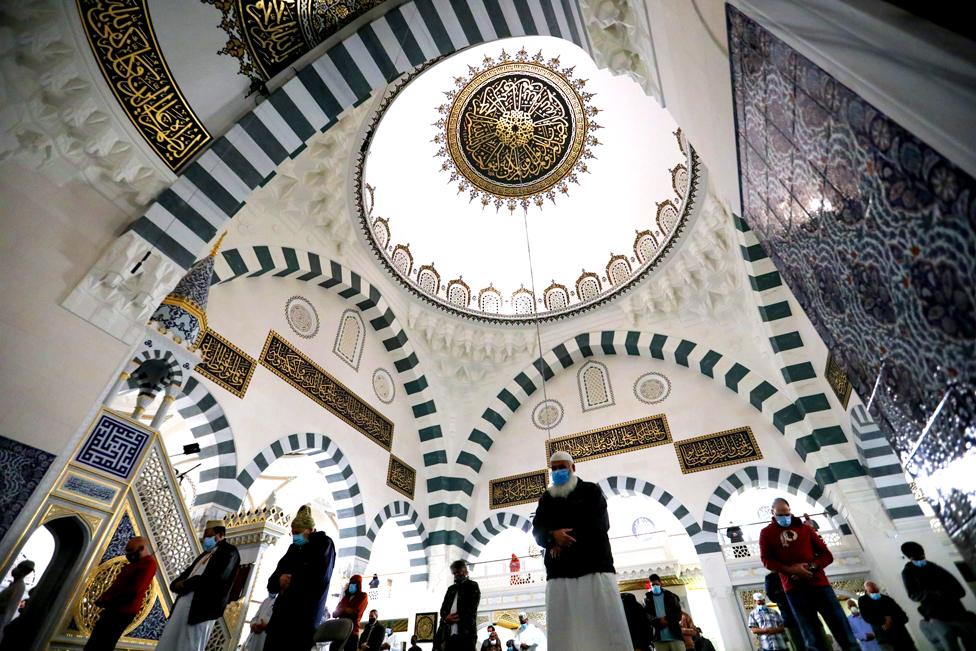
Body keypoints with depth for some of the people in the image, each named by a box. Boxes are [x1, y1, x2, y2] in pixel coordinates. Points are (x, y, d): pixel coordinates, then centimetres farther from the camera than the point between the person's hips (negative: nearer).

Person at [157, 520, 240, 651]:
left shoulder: (229, 551, -6)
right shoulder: (206, 553, 24)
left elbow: (218, 577, -17)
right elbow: (188, 572, 19)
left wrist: (185, 584, -10)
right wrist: (177, 584, -4)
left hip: (202, 607, -8)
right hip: (184, 604, 8)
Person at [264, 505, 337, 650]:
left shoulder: (324, 544, -4)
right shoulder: (293, 548, 14)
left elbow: (319, 577, -16)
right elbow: (271, 583, 13)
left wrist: (292, 579, -3)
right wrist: (279, 581, -10)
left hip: (304, 617, -6)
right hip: (281, 613, 6)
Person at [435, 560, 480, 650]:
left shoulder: (472, 586, 10)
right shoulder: (451, 588, 26)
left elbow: (472, 607, -2)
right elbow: (443, 608, 17)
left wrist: (458, 617, -11)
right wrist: (446, 617, -6)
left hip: (466, 633, -5)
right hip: (449, 633, 5)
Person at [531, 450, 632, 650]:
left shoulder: (591, 490, 12)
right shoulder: (546, 498, 20)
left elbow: (599, 523, -3)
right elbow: (537, 530, 8)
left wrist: (565, 541, -8)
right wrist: (553, 536, -15)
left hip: (595, 567, -2)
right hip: (559, 572, 2)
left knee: (609, 630, -8)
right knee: (562, 633, -4)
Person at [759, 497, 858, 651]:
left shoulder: (804, 528, 16)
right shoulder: (766, 533, 10)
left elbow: (827, 555, 11)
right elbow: (766, 559, 1)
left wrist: (811, 567, -10)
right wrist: (789, 570, -16)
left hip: (818, 582, 2)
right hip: (794, 588, -2)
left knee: (843, 631, 0)